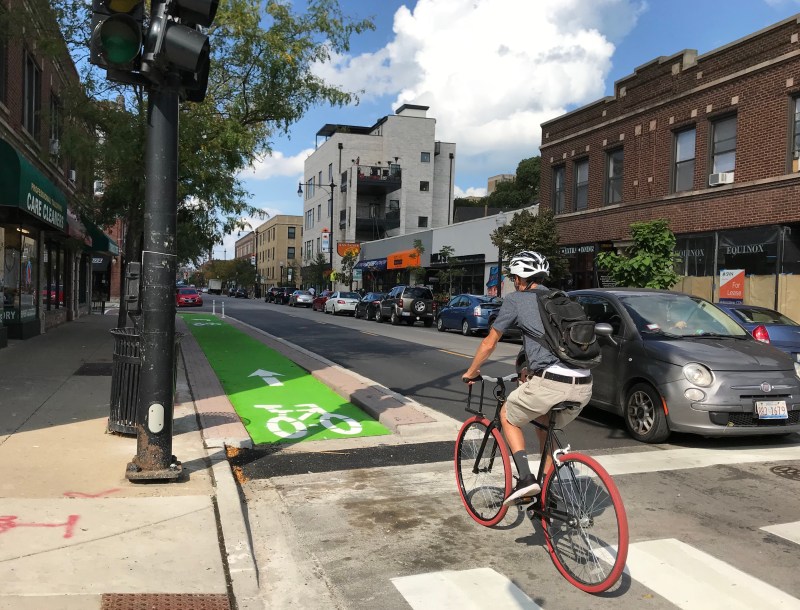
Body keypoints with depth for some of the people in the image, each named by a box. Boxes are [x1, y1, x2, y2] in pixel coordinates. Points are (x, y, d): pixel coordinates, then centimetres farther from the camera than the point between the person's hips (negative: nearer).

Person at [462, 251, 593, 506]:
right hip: (583, 386, 6)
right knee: (545, 423, 32)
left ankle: (525, 478, 6)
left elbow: (489, 343, 13)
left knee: (508, 416, 20)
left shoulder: (515, 300, 6)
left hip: (551, 383, -6)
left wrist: (471, 372, 29)